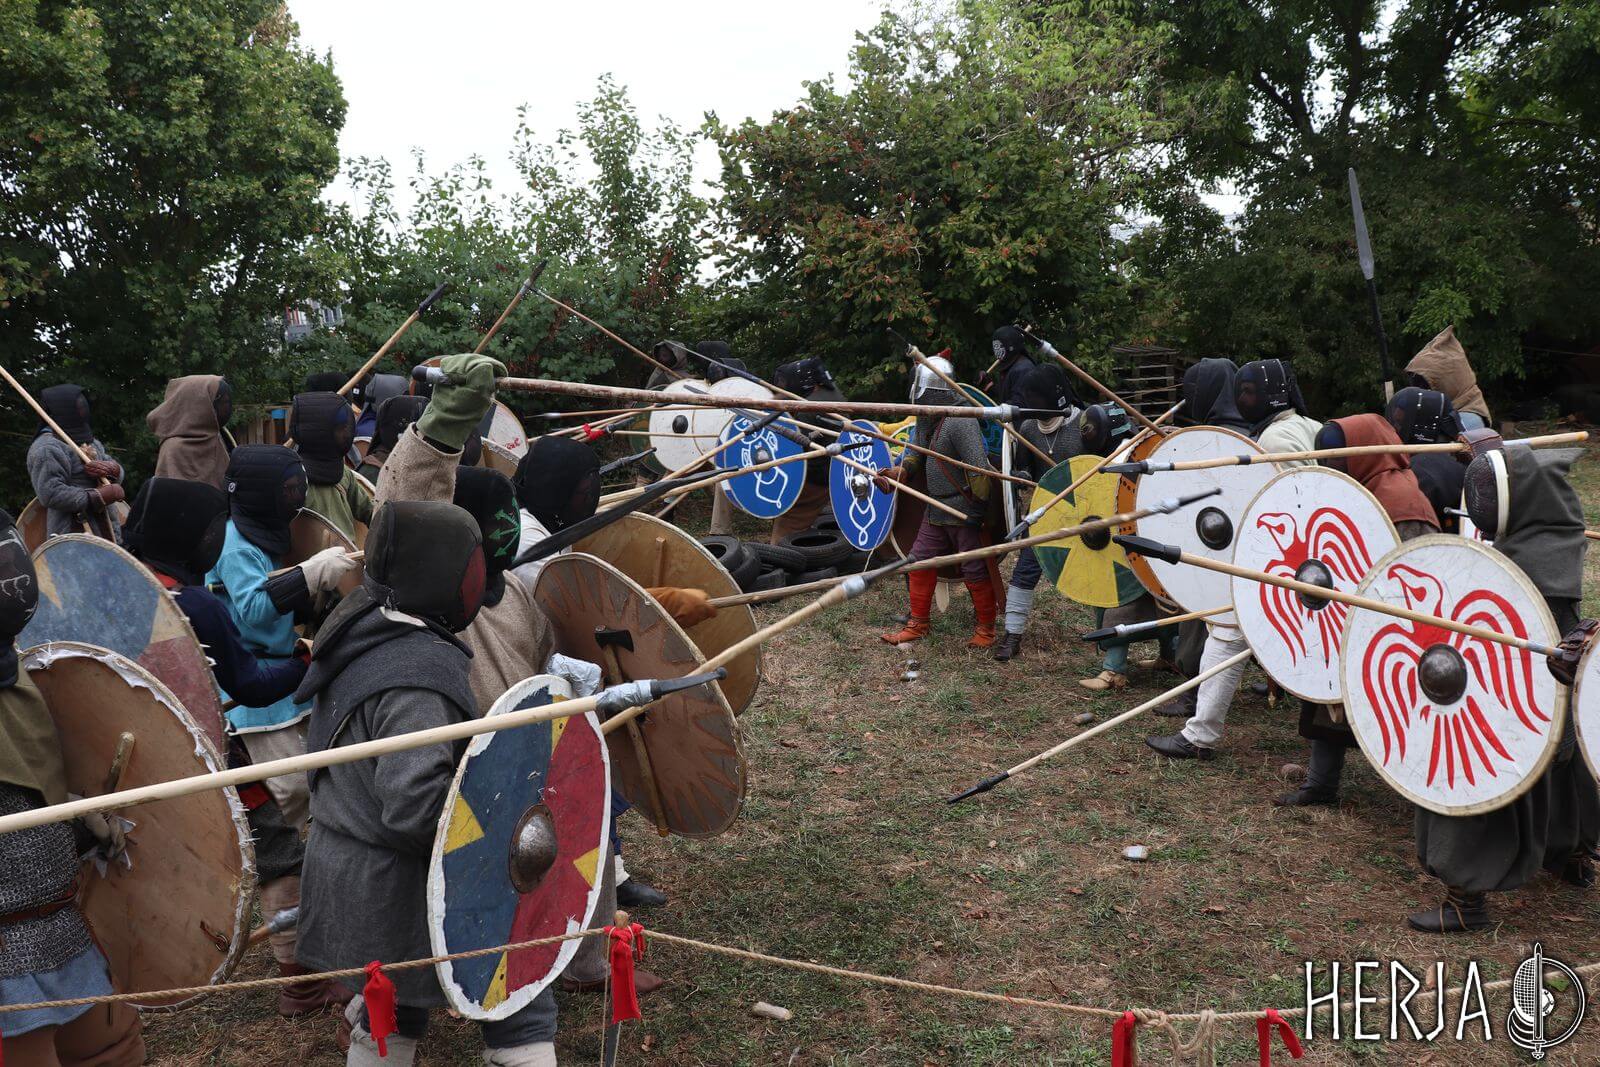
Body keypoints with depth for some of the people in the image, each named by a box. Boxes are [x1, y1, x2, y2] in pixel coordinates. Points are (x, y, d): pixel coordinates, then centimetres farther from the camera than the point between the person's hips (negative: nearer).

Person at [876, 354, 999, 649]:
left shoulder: (959, 422, -21)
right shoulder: (926, 420, 11)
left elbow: (980, 467, -24)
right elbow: (917, 455, 18)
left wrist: (977, 507, -19)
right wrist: (895, 474, -1)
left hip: (964, 512, -9)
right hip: (937, 510, 9)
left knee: (975, 570, 1)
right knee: (920, 561, 10)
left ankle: (986, 628, 17)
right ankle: (917, 625, 21)